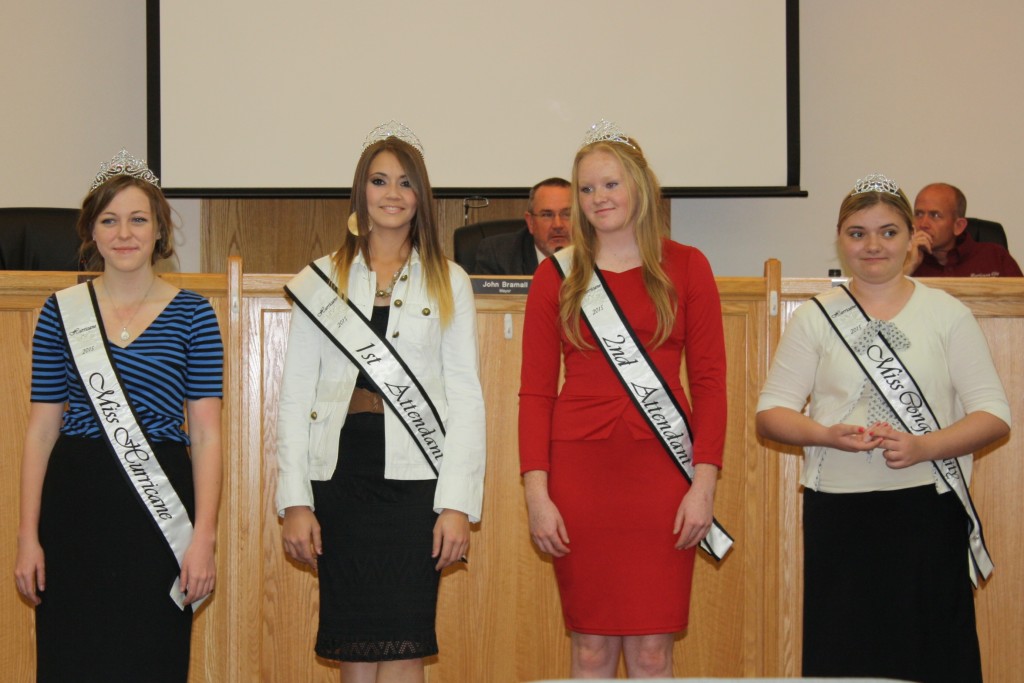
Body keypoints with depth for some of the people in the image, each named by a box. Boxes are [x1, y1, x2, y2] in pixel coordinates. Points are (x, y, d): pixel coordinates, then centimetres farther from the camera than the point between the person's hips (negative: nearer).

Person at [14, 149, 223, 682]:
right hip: (76, 501, 1)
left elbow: (206, 434, 0)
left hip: (159, 506, -1)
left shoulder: (192, 315, 2)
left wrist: (204, 535, -8)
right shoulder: (62, 312, 6)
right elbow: (42, 429, 6)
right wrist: (28, 534, 1)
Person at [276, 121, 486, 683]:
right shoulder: (320, 281, 11)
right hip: (340, 476, 1)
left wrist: (458, 503, -4)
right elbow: (294, 396, 8)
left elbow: (466, 398, 5)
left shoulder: (448, 283, 10)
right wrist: (295, 501, -1)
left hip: (415, 478, -1)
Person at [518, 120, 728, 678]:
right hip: (579, 472, 1)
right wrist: (536, 492, -5)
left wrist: (704, 484, -5)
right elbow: (535, 392, 4)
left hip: (659, 472, 0)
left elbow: (710, 382, 3)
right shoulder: (557, 276, 7)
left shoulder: (684, 267, 6)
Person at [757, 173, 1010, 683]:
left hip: (928, 512, -1)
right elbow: (770, 412, 5)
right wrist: (826, 435, -15)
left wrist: (923, 447, -16)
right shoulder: (815, 318, 7)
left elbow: (994, 415, 1)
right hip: (837, 514, 1)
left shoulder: (947, 314, 5)